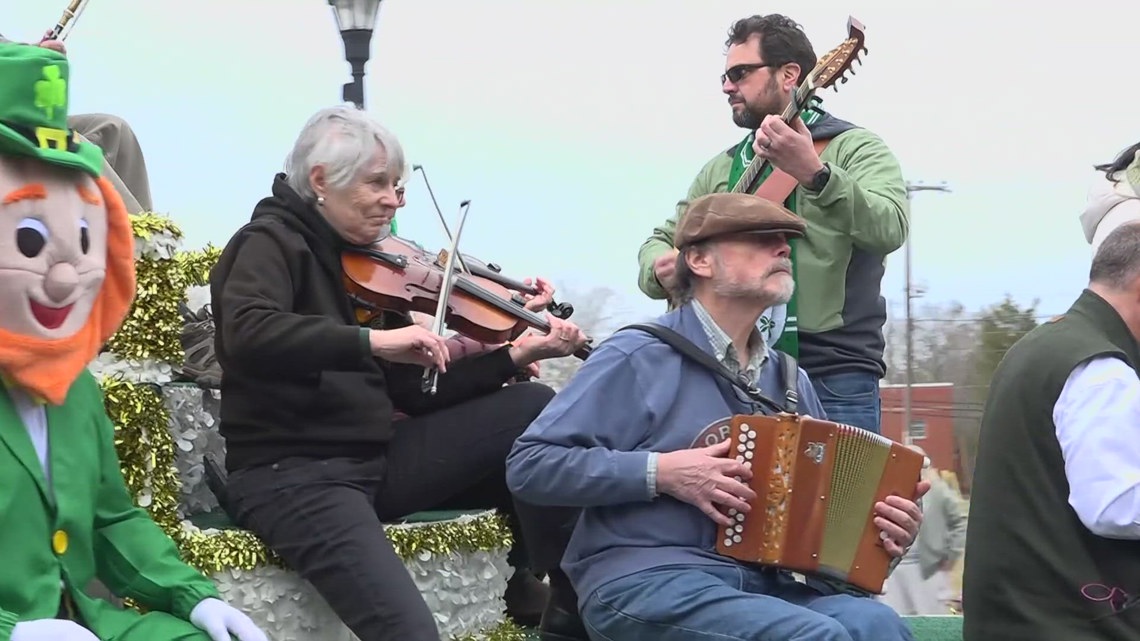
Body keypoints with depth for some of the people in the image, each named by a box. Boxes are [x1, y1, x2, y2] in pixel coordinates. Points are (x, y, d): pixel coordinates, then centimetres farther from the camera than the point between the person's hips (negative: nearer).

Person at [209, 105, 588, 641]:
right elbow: (246, 335, -30)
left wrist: (514, 357, 1)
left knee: (534, 407, 0)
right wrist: (373, 340, -35)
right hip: (292, 473, -8)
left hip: (375, 459, 8)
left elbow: (415, 392, 11)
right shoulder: (271, 243, -7)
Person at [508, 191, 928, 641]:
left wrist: (887, 523, 2)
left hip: (763, 583, 6)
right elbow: (529, 466, -6)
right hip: (645, 581, -6)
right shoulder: (639, 358, -2)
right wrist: (658, 471, -15)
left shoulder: (790, 379, 18)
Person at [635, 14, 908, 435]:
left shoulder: (853, 148, 0)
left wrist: (814, 172, -33)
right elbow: (663, 239, 20)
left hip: (832, 382, -5)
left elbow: (888, 230, -18)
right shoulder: (720, 169, 18)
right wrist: (662, 268, -4)